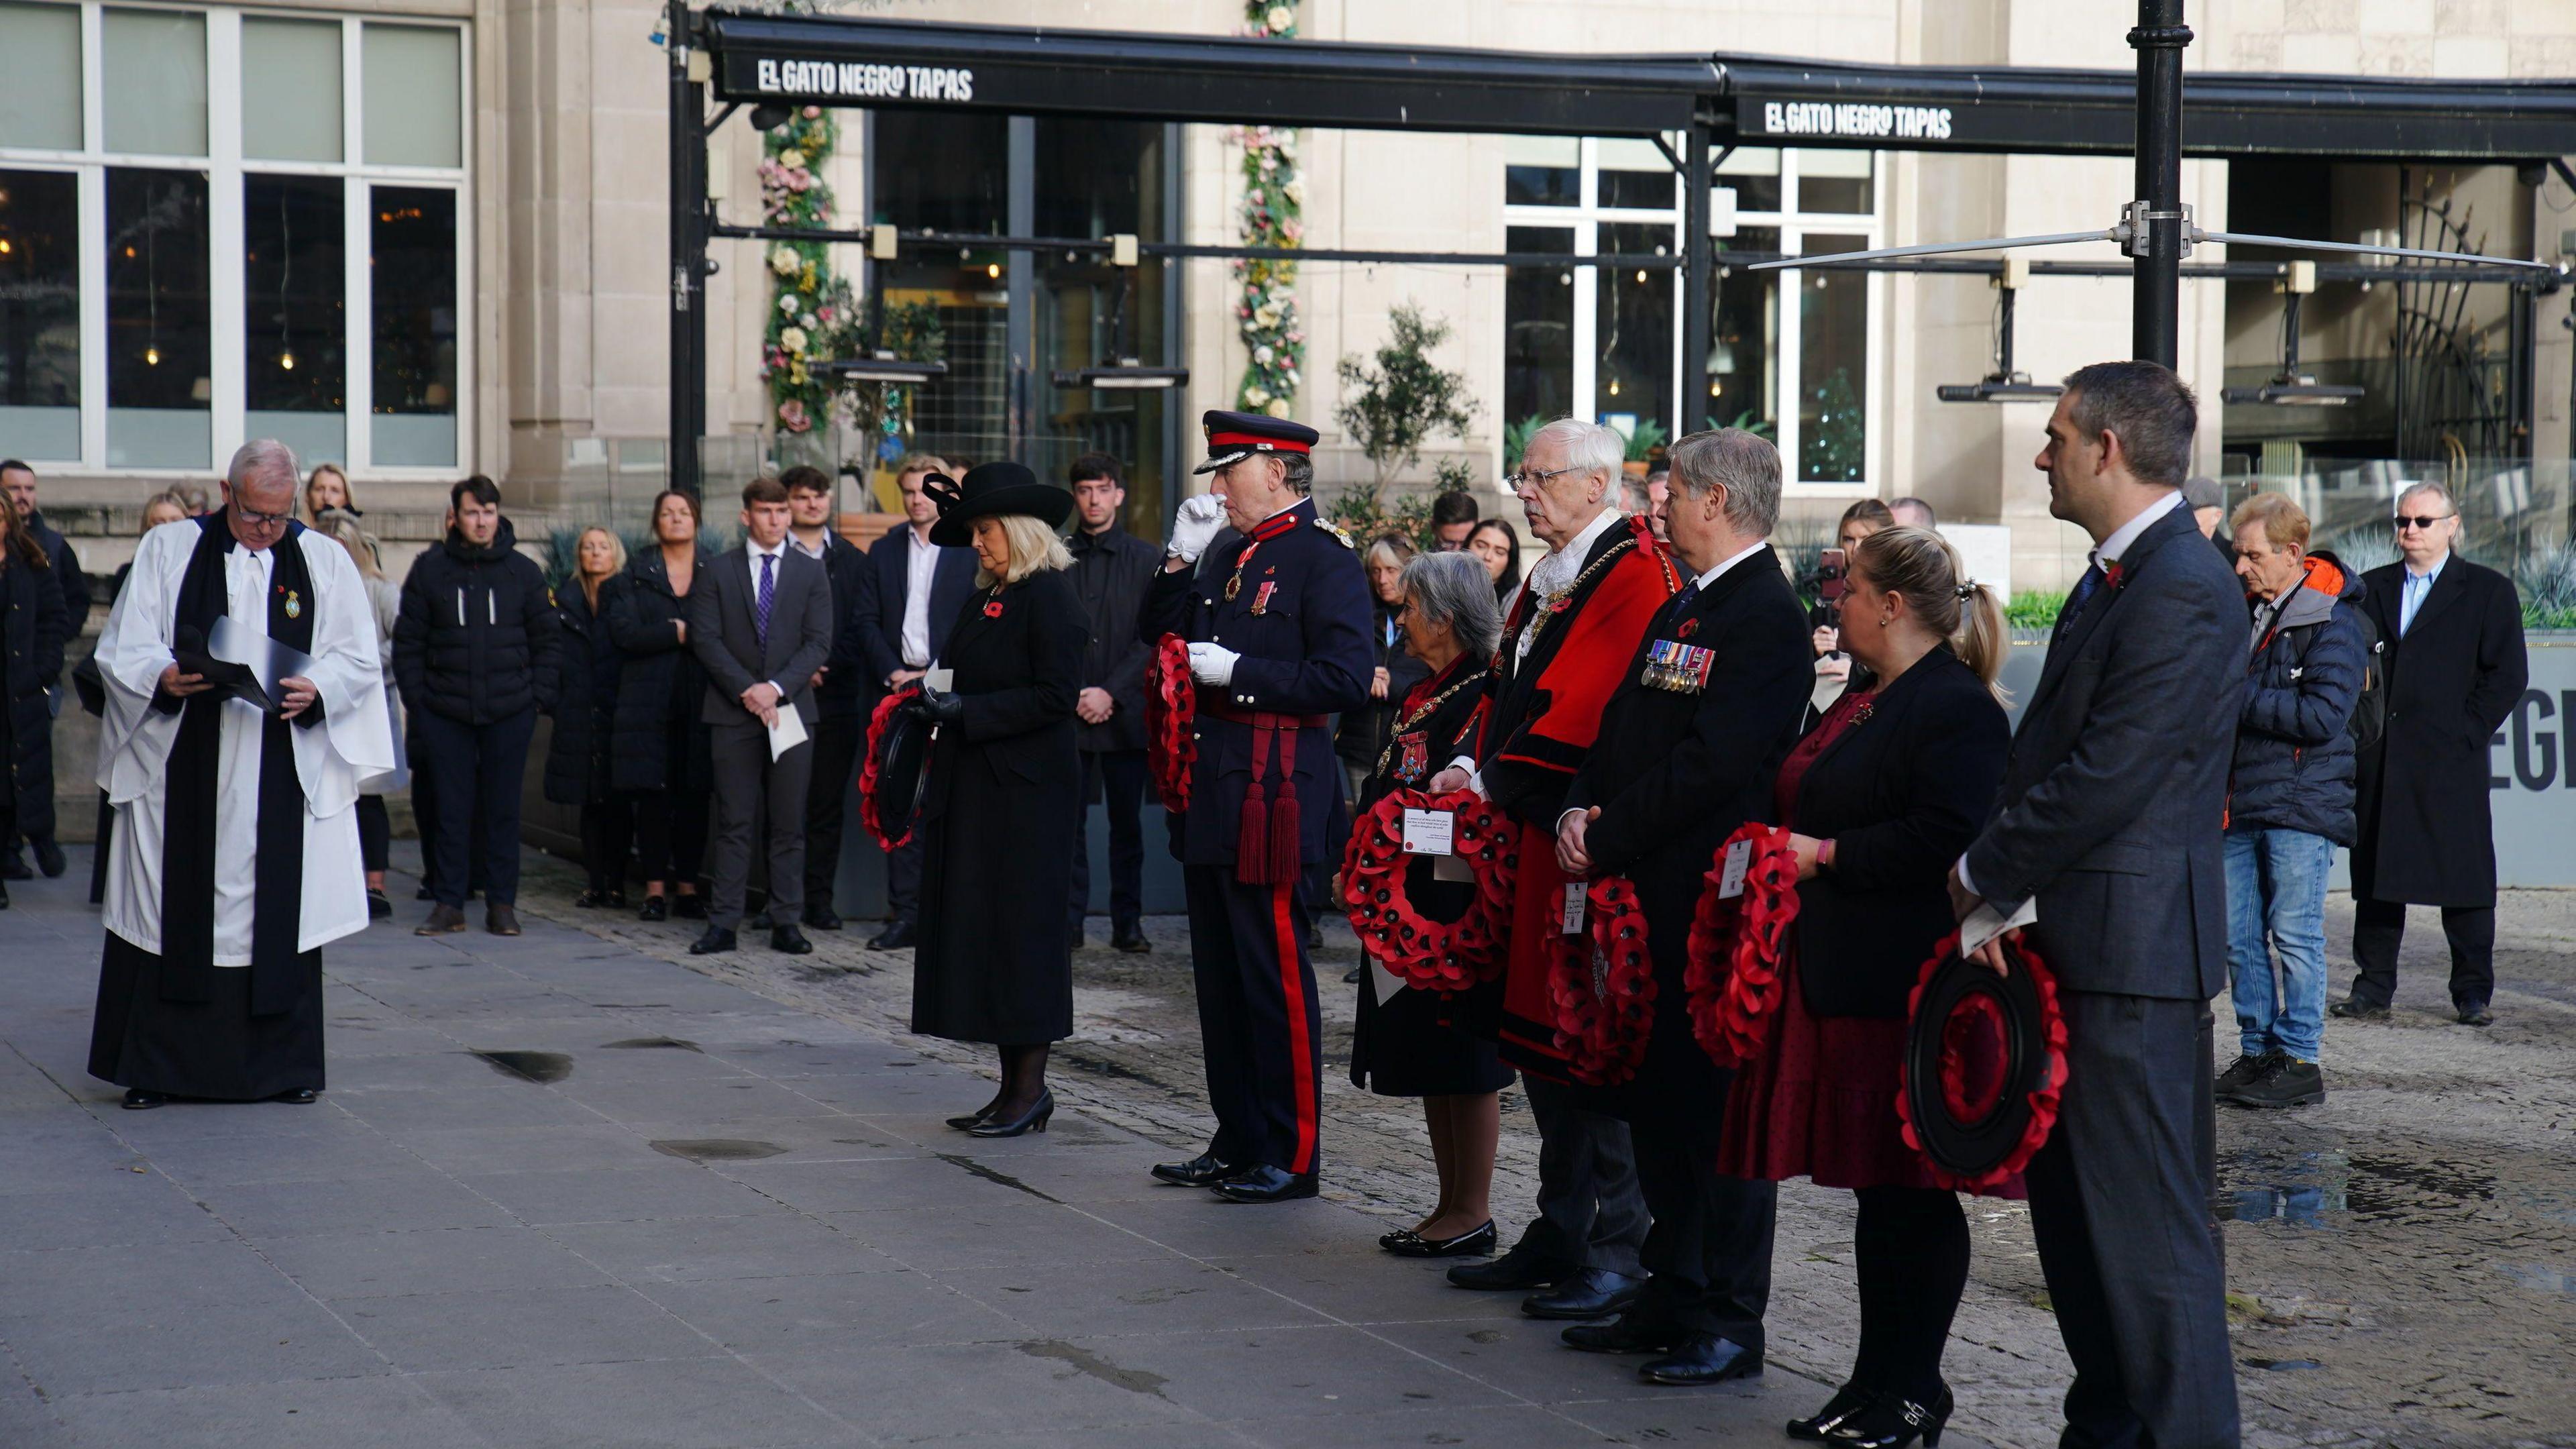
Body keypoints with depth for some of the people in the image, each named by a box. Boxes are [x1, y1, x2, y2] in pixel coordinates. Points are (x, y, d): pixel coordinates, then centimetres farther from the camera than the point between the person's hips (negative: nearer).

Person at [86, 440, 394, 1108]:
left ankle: (284, 1065, 11)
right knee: (174, 914, -1)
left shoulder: (325, 562, 9)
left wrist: (315, 689, -14)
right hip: (182, 769, -1)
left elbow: (358, 659, 6)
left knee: (282, 914, 2)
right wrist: (163, 679, -18)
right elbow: (121, 649, 3)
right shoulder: (167, 550, 7)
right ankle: (156, 1065, 7)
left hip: (286, 770, 1)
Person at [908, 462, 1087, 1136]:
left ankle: (1031, 1088, 1)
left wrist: (967, 711, -18)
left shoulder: (1049, 596, -11)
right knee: (980, 930, 8)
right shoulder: (987, 596, 16)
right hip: (976, 790, 9)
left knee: (1020, 930, -5)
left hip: (1026, 795, -9)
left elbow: (1056, 696, -17)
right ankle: (1014, 1088, 12)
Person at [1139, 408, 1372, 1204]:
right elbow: (1156, 634, 18)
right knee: (1222, 975, 13)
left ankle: (1290, 1158, 3)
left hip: (1273, 795, -9)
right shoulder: (1231, 556, 16)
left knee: (1276, 976, -4)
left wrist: (1238, 673, -17)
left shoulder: (1325, 560, -10)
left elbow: (1346, 678, -18)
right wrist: (1181, 555, 5)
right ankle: (1238, 1144, 22)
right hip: (1213, 791, 9)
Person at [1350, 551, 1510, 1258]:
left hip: (1454, 900, -10)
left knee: (1462, 1058, -3)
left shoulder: (1482, 696, -14)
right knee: (1427, 1059, 13)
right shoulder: (1415, 696, 15)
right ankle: (1451, 1204, 20)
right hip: (1405, 899, 10)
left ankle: (1473, 1212, 4)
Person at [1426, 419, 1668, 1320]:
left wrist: (1492, 777, -15)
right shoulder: (1546, 581, 18)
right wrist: (1478, 765, 4)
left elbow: (1583, 711, -20)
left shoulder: (1634, 576, -13)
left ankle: (1619, 1255, 1)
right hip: (1531, 835, 10)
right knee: (1536, 1035, 13)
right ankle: (1561, 1236, 23)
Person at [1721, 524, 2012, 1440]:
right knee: (1875, 1186, 12)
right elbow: (1816, 804, 29)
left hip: (1904, 986, -10)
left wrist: (1825, 853, -17)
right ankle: (1876, 1380, 18)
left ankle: (1912, 1392, 7)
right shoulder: (1864, 698, 19)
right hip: (1837, 977, 10)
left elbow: (1943, 840, -22)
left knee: (1912, 1191, -2)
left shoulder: (1958, 709, -13)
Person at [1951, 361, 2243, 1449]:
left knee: (2149, 1228, -5)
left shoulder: (2182, 593, -18)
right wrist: (1992, 895, 6)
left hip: (2135, 952, -11)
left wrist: (1982, 877, -9)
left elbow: (2106, 781, -22)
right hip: (2082, 948, 11)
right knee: (2069, 1202, 17)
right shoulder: (2111, 581, 15)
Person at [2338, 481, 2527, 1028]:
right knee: (2376, 877, 5)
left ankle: (2474, 992, 8)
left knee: (2464, 879, -1)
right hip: (2379, 762, 4)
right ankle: (2373, 990, 11)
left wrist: (2468, 733, -8)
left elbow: (2508, 674, -1)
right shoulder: (2371, 588, 15)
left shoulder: (2489, 591, 4)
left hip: (2450, 760, -3)